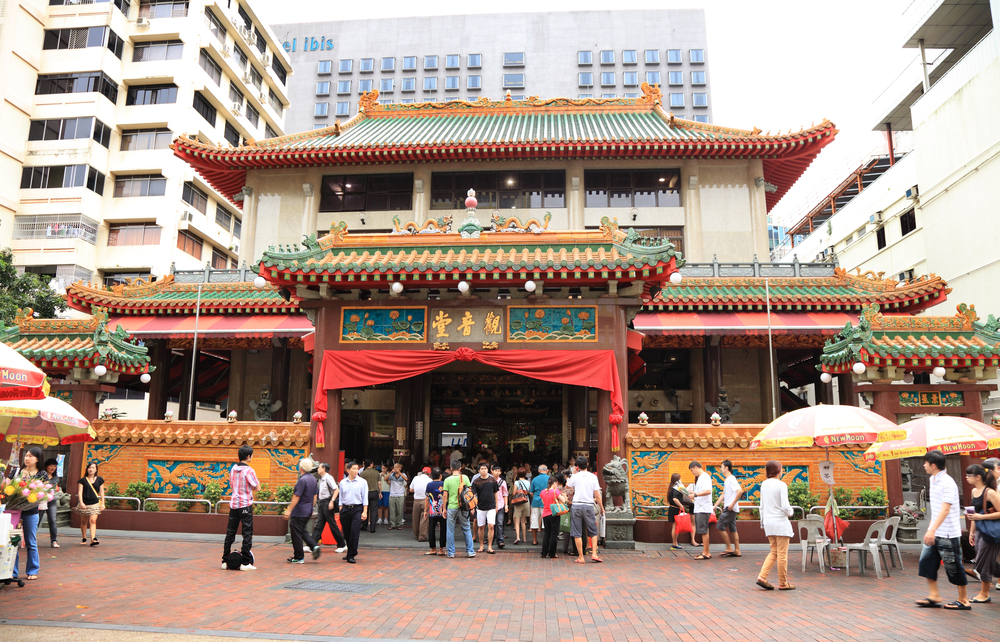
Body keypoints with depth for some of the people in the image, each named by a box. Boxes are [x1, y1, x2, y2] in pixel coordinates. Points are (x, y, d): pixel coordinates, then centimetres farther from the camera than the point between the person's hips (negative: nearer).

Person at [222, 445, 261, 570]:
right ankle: (245, 562, 0)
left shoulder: (233, 468, 7)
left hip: (234, 503, 6)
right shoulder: (249, 471, -14)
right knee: (247, 533, 0)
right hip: (245, 505, -6)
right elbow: (257, 487, -11)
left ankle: (225, 561, 17)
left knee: (230, 533, 13)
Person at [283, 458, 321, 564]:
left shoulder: (302, 480, -19)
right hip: (308, 511, 9)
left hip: (299, 512, -9)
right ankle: (314, 546, 5)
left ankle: (298, 558, 9)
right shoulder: (313, 479, 8)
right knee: (302, 531, 21)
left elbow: (296, 497, -20)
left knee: (296, 534, 2)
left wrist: (289, 510, -15)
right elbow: (314, 496, 16)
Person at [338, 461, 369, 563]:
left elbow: (365, 498, 0)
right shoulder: (342, 482, 8)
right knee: (346, 533, 9)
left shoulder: (362, 482, 0)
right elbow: (341, 497, 14)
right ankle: (351, 552, 29)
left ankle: (351, 556, -4)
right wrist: (341, 510, 8)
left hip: (357, 509, -3)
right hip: (345, 509, 3)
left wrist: (364, 512, -6)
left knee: (354, 532, -10)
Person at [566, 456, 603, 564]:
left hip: (576, 505, -1)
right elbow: (597, 495, 0)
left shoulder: (575, 477, -2)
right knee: (593, 532, 14)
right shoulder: (593, 477, 0)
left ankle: (580, 557, 4)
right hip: (589, 506, 1)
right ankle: (594, 554, 3)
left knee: (577, 533, 4)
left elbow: (567, 486, 18)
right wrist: (602, 508, 10)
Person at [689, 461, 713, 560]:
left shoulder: (705, 477, -13)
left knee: (703, 531, -6)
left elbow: (708, 491, -26)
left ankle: (705, 553, -2)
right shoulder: (699, 478, 19)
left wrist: (695, 494, -25)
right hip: (699, 509, 10)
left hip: (704, 508, -10)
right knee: (703, 531, 12)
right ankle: (707, 552, 17)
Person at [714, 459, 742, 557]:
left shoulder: (731, 479, -14)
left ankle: (729, 548, -1)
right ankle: (737, 551, 13)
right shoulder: (727, 480, 17)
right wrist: (715, 506, 18)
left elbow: (740, 491, -27)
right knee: (732, 529, 10)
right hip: (729, 509, 10)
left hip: (730, 508, -10)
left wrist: (732, 504, -24)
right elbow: (723, 495, 22)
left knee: (720, 526, -7)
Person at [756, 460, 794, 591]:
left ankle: (762, 577, 4)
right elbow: (785, 506, -17)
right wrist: (790, 512, 5)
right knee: (782, 554, 4)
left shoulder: (764, 485, 7)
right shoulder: (781, 485, -12)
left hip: (768, 522, 6)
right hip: (780, 522, -6)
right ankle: (783, 583, 12)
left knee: (774, 552, 15)